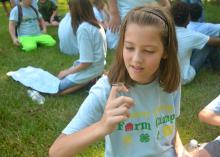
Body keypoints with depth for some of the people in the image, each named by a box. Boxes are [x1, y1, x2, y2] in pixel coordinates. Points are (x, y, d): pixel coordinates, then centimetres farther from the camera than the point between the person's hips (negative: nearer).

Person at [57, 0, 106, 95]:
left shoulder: (83, 28, -23)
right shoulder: (96, 24, 3)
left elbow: (86, 62, -23)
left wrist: (67, 72, -7)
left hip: (90, 70, -9)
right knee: (61, 77, 21)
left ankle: (88, 82, -6)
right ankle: (91, 80, 6)